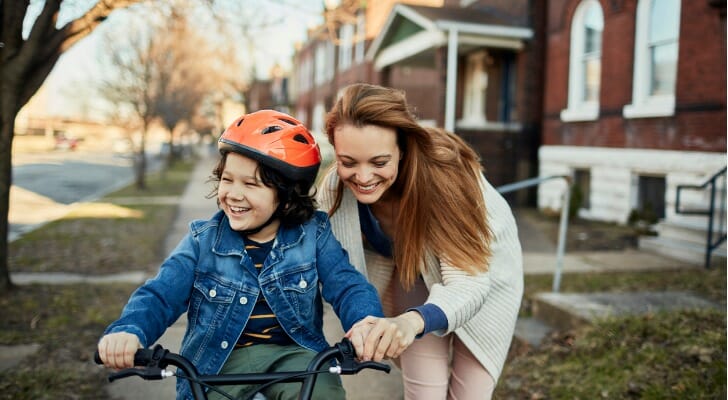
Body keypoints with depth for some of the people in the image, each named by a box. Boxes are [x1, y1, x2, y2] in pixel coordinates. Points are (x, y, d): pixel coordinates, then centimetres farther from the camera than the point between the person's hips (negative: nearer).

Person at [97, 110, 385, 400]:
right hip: (220, 363, 2)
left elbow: (347, 285, -12)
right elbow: (159, 295, -7)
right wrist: (128, 331, -30)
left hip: (294, 354, -2)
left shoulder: (314, 234, -4)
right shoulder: (203, 240, -2)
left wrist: (367, 324, -35)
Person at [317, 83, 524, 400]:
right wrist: (362, 322, -40)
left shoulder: (445, 172, -38)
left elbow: (468, 281, -43)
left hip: (482, 270, -2)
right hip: (416, 274, 2)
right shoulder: (334, 188, -28)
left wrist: (413, 321, -62)